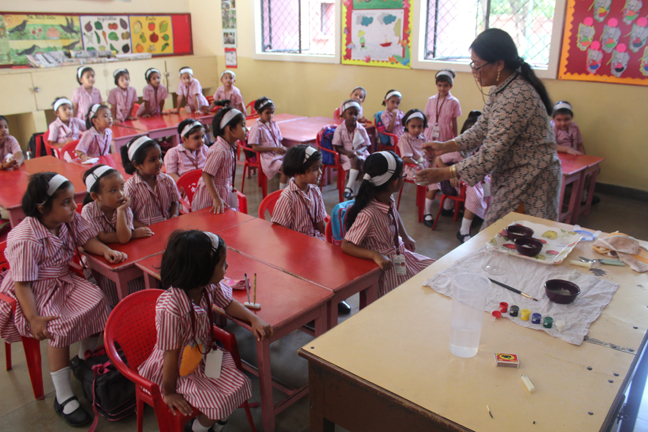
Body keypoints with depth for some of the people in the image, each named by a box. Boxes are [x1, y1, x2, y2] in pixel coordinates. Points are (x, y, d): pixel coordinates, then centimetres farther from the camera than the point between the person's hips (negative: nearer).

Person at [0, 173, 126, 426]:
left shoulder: (70, 219, -6)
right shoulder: (26, 239, -26)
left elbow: (87, 240, 7)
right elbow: (22, 283, -23)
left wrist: (106, 251, -15)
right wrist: (34, 318, -28)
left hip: (62, 281, 7)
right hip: (33, 292, -7)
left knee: (96, 300, -16)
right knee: (60, 326, -27)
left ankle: (86, 361, 8)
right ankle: (63, 398, -13)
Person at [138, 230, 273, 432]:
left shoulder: (210, 286, -16)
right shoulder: (171, 309, -37)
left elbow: (228, 304, 4)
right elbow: (171, 353, -25)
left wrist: (255, 319, -12)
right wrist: (169, 393, -13)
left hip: (204, 353, 7)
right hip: (178, 368, -7)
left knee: (240, 385, -3)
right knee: (218, 403, -15)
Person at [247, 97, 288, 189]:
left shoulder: (274, 125, 12)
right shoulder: (257, 127, -9)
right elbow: (254, 147, -14)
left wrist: (282, 147, -6)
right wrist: (273, 149, -18)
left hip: (278, 154, 7)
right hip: (267, 157, -7)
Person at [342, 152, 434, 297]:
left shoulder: (389, 200, -7)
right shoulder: (368, 215, -32)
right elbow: (346, 245, -31)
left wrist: (405, 237, 13)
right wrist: (375, 255, -41)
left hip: (399, 254, 9)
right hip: (385, 265, -9)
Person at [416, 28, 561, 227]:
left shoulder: (517, 97, -28)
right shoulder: (501, 89, 3)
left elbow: (489, 155, -28)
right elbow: (482, 129, 12)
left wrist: (444, 173, -22)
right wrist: (445, 146, 2)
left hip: (531, 181, -10)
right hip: (511, 175, 10)